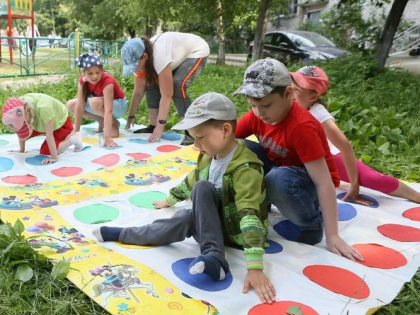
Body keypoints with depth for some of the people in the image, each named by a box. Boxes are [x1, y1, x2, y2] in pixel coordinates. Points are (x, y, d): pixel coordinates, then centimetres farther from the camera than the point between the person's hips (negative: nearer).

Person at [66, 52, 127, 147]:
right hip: (101, 103, 6)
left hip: (119, 105, -6)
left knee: (95, 102, -36)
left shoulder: (107, 81, -35)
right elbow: (79, 106, -18)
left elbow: (108, 110, -43)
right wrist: (76, 131, -20)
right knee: (71, 105, -7)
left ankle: (114, 124, -11)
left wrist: (107, 137, -50)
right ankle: (102, 121, 3)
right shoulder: (82, 81, -18)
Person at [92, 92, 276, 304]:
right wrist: (170, 200, 33)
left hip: (239, 231, -5)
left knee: (202, 188, -27)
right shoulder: (208, 157, -1)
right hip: (213, 223, 5)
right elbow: (190, 181, 19)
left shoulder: (245, 169, -25)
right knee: (186, 219, -26)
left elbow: (250, 216, -35)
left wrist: (255, 268, -42)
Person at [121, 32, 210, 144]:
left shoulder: (159, 57, -40)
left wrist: (160, 126, -39)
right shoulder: (139, 59, -17)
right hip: (179, 54, 8)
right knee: (151, 84, -5)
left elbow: (166, 95, -38)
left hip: (196, 52, -8)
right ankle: (153, 126, 5)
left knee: (177, 86, -28)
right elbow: (138, 92, -8)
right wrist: (130, 117, -4)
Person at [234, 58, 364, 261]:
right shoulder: (256, 116, -13)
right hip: (277, 167, 6)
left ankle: (312, 224, -11)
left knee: (279, 179, -40)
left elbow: (324, 182, -33)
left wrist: (332, 236, -34)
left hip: (308, 181, -5)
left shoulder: (301, 126, -32)